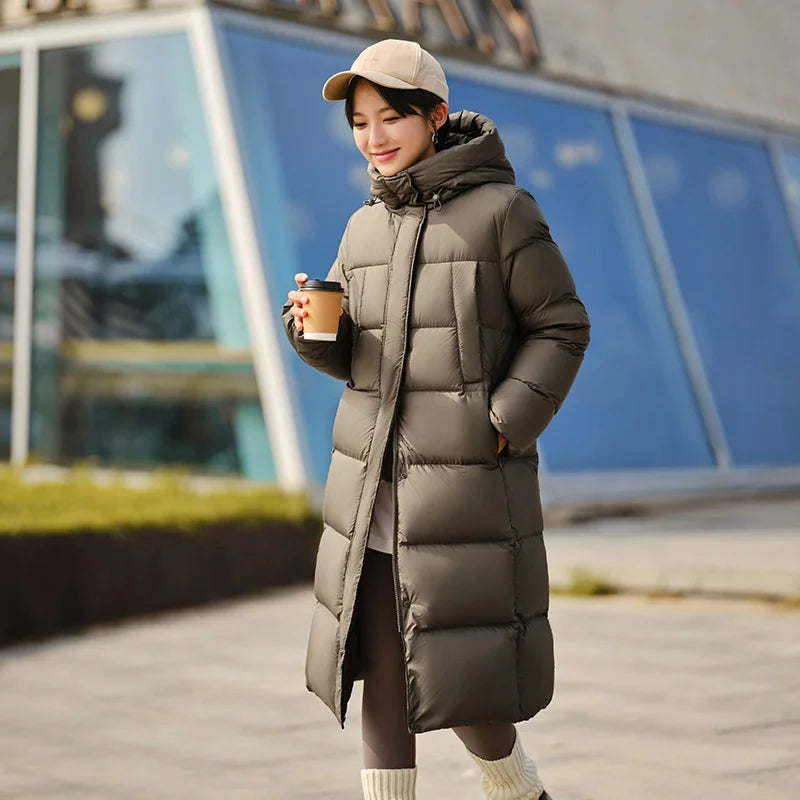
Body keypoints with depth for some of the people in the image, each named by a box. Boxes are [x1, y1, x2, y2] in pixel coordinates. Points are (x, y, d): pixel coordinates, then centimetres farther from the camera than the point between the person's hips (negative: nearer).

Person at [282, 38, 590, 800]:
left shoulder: (501, 209, -6)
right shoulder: (367, 224, 10)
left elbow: (560, 328, -2)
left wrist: (505, 425, -13)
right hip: (375, 481, 5)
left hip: (467, 481, -5)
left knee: (459, 682, 0)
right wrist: (311, 325, -7)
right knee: (383, 676, 5)